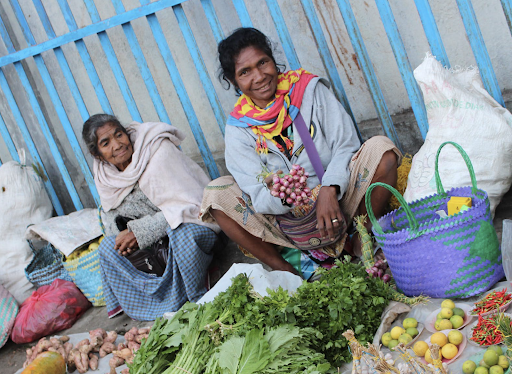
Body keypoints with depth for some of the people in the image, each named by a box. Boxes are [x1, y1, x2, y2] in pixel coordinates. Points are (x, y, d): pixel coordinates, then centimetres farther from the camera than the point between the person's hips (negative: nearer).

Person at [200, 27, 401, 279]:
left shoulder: (309, 89, -3)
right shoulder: (238, 128, -3)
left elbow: (346, 145, -8)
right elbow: (258, 197, -10)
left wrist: (329, 191, -26)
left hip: (337, 203, 0)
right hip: (287, 219, 1)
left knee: (381, 149, -23)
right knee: (216, 194, -20)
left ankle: (360, 246, -11)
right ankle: (288, 272, -16)